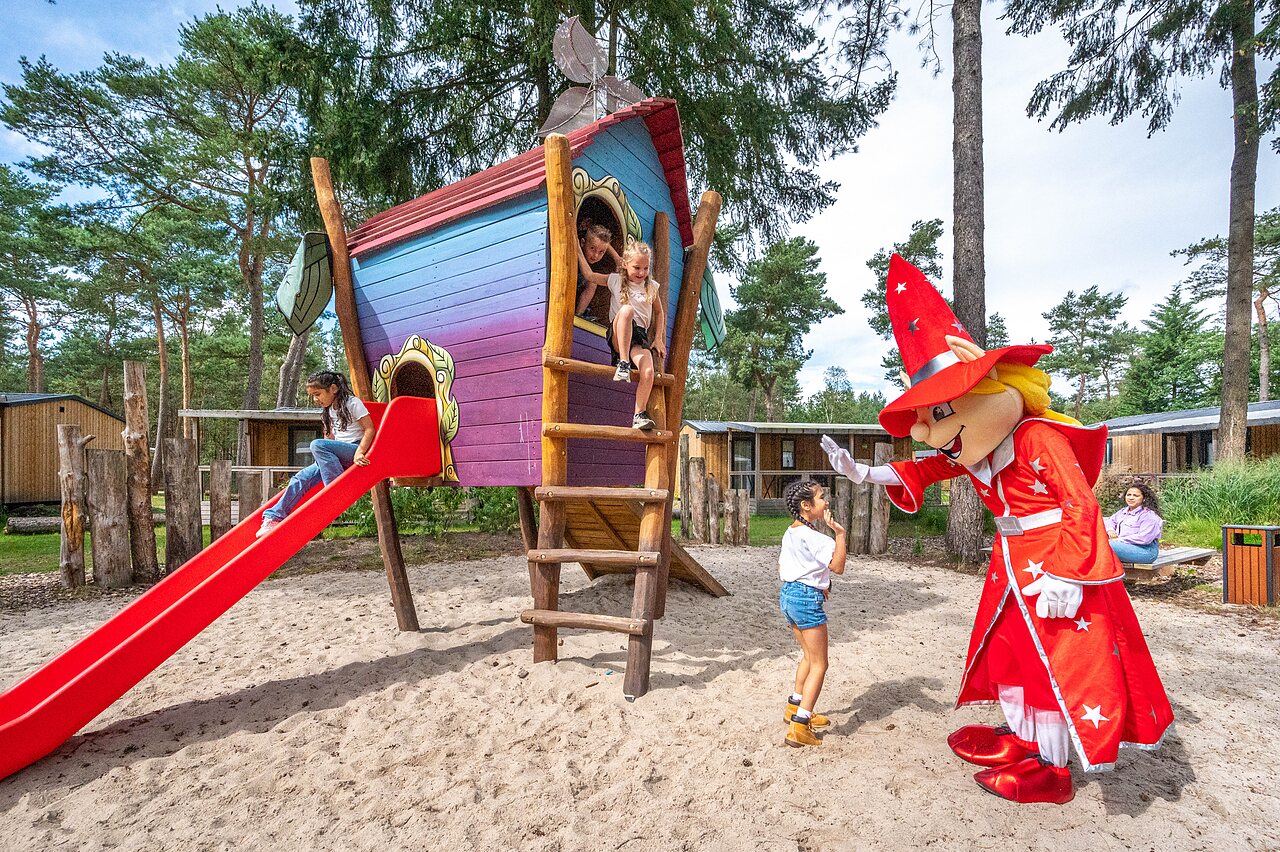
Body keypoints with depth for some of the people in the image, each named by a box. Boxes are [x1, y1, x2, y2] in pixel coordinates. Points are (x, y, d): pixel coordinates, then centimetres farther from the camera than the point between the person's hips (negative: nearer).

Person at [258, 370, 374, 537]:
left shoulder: (352, 402, -4)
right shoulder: (329, 410, 20)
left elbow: (369, 429, -11)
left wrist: (359, 453, -22)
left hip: (355, 450, -7)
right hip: (338, 457, 8)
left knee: (317, 445, -30)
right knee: (302, 477, -9)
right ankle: (274, 517, -9)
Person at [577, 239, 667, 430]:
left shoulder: (652, 286, 14)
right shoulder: (616, 280, 10)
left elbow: (660, 312, 24)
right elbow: (589, 275, 7)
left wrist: (658, 339, 15)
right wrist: (578, 250, 5)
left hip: (640, 335, 2)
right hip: (617, 335, -1)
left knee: (648, 373, -29)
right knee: (627, 309, -37)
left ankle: (639, 415, -15)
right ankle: (623, 363, -34)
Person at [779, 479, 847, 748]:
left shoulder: (790, 532, 9)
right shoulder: (813, 536, -20)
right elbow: (837, 566, -21)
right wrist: (839, 533, -21)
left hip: (788, 594, 9)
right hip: (807, 598, -9)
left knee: (809, 656, 25)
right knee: (819, 665, 0)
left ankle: (795, 708, 34)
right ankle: (799, 726, -3)